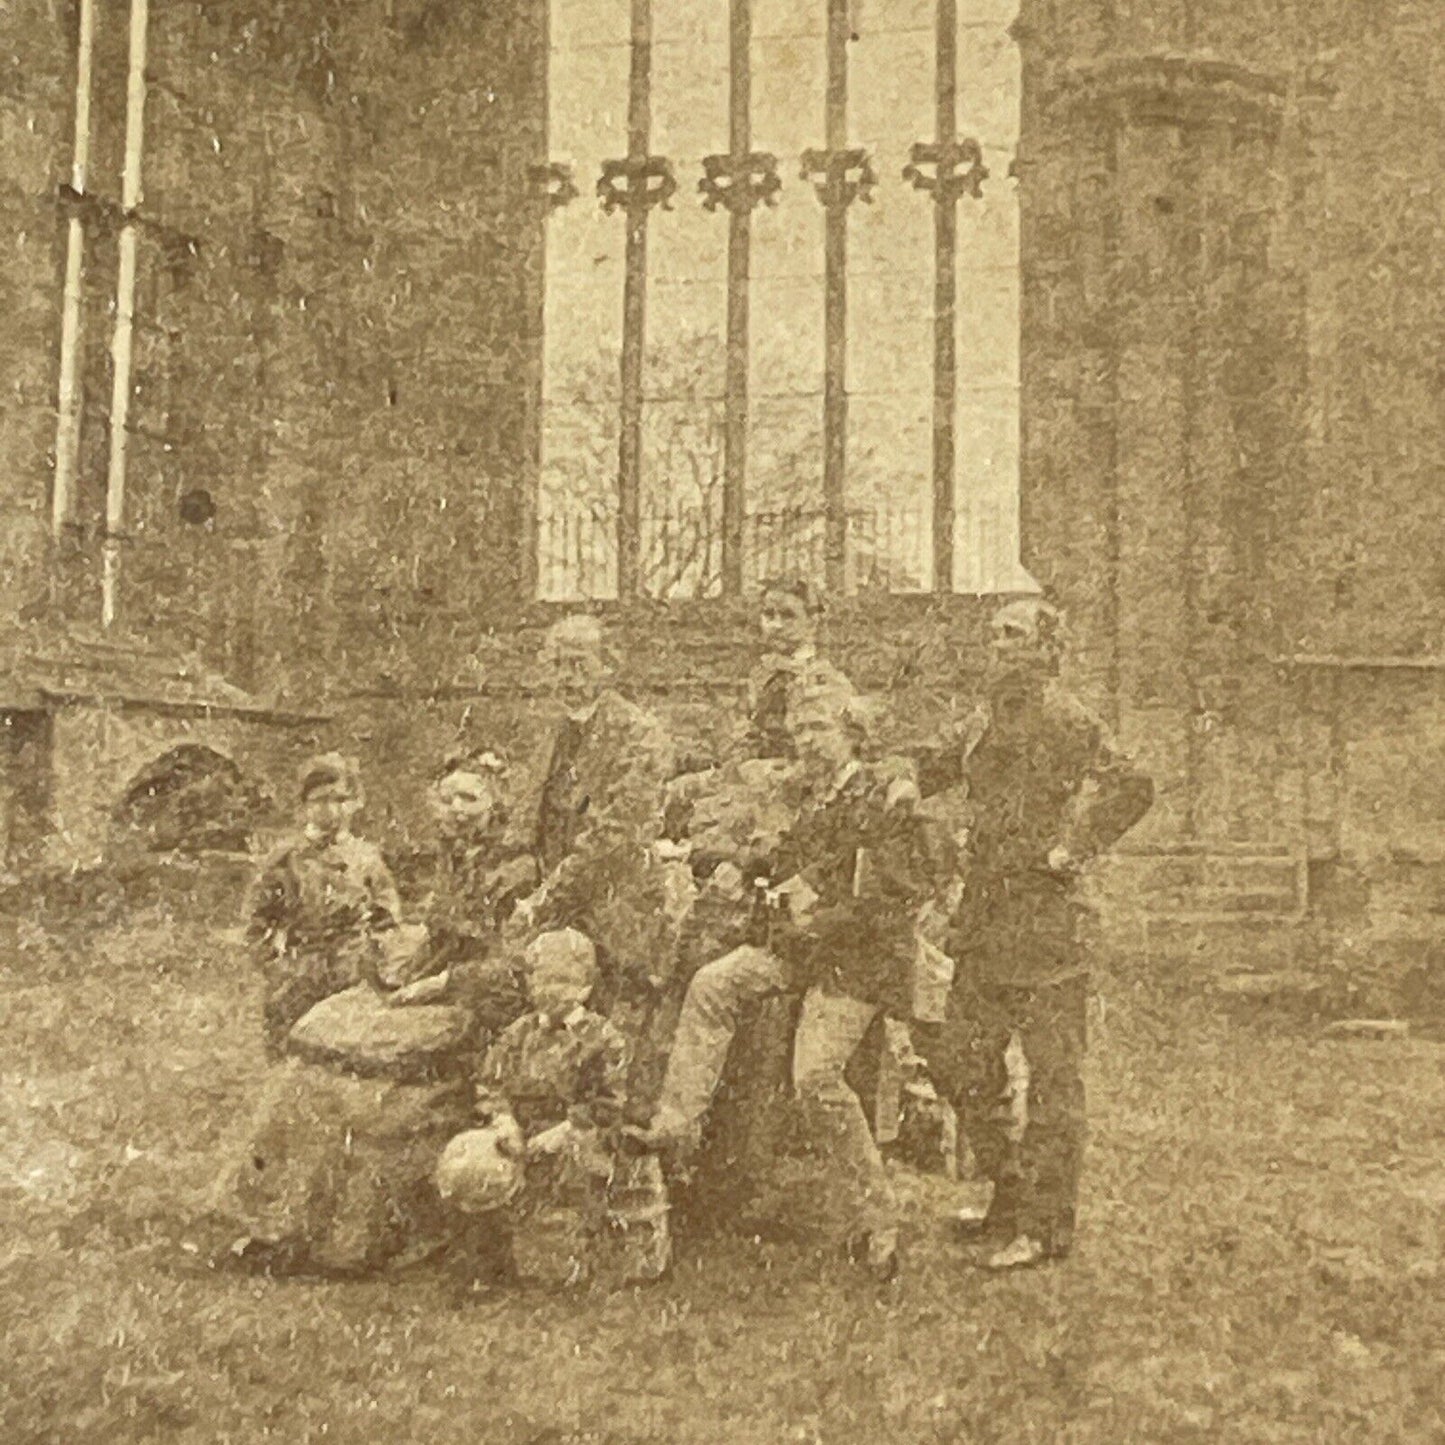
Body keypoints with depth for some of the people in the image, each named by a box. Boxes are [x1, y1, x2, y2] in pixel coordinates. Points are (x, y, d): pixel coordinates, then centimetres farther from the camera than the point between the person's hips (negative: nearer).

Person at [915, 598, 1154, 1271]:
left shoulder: (1060, 717, -11)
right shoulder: (987, 716, 14)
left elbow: (1131, 786, -19)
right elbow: (939, 765, 29)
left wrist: (1070, 848, -17)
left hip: (1043, 913, -9)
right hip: (985, 914, 9)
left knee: (1052, 1075, 0)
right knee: (958, 1059, 12)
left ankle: (1044, 1223, 8)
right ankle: (1007, 1188, 29)